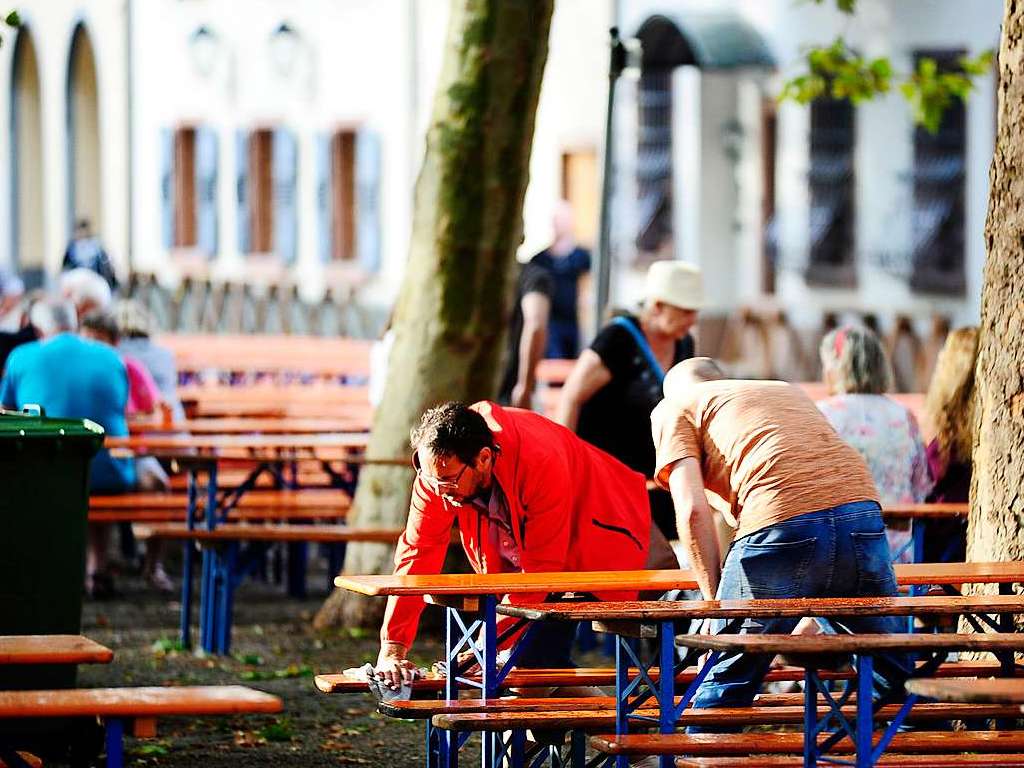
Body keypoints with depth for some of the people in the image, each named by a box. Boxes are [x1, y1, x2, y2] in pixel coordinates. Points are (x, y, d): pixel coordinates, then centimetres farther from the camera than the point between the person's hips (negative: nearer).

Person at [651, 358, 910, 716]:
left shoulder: (673, 409, 21)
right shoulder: (786, 390, 38)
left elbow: (692, 510, 5)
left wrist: (715, 601, 13)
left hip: (781, 525, -5)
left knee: (721, 699, 6)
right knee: (899, 679, 22)